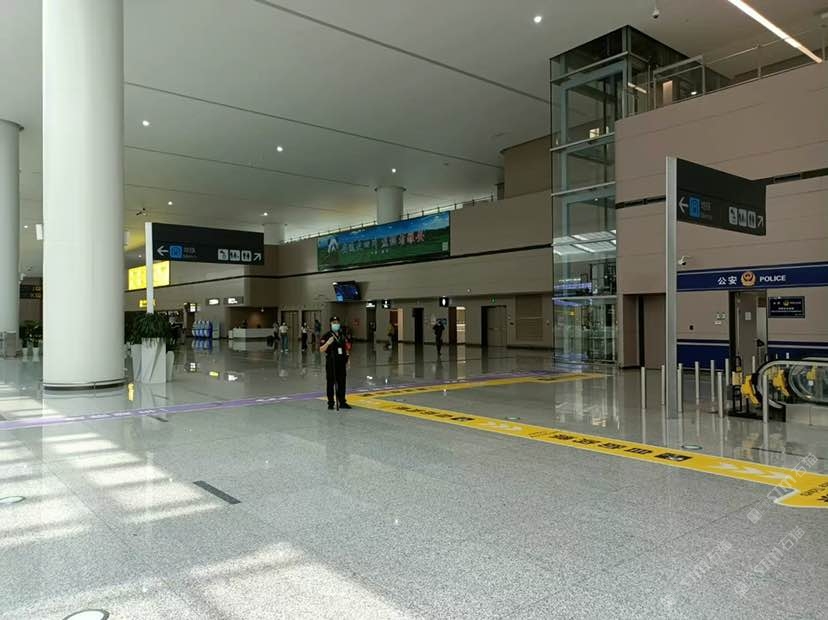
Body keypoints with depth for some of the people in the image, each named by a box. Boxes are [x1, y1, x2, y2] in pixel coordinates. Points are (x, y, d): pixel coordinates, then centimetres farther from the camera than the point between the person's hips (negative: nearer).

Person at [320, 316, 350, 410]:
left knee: (342, 383, 8)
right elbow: (321, 350, -11)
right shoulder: (327, 336, -6)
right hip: (331, 363, -5)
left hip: (341, 363, 5)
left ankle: (342, 402, 15)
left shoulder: (342, 336, 12)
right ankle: (330, 403, 10)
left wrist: (347, 362, 15)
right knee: (331, 384, 2)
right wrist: (327, 343, -28)